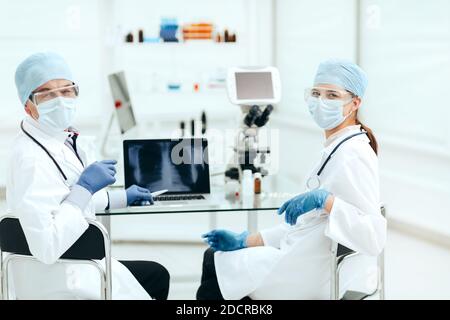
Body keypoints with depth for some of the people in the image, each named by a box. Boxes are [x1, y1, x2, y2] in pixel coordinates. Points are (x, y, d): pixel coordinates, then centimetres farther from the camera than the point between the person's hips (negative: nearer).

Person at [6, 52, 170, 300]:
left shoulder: (62, 139, 2)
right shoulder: (32, 158, -27)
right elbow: (45, 247, -33)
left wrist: (120, 198, 27)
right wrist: (86, 187, -27)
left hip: (74, 267, 9)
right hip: (59, 287, -9)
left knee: (157, 276, 24)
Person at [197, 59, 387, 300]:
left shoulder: (353, 156, -19)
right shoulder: (338, 149, 12)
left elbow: (374, 238, -27)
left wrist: (325, 199, -34)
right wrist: (244, 241, 11)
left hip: (316, 276, -9)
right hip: (308, 259, 9)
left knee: (216, 267, 0)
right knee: (213, 257, 13)